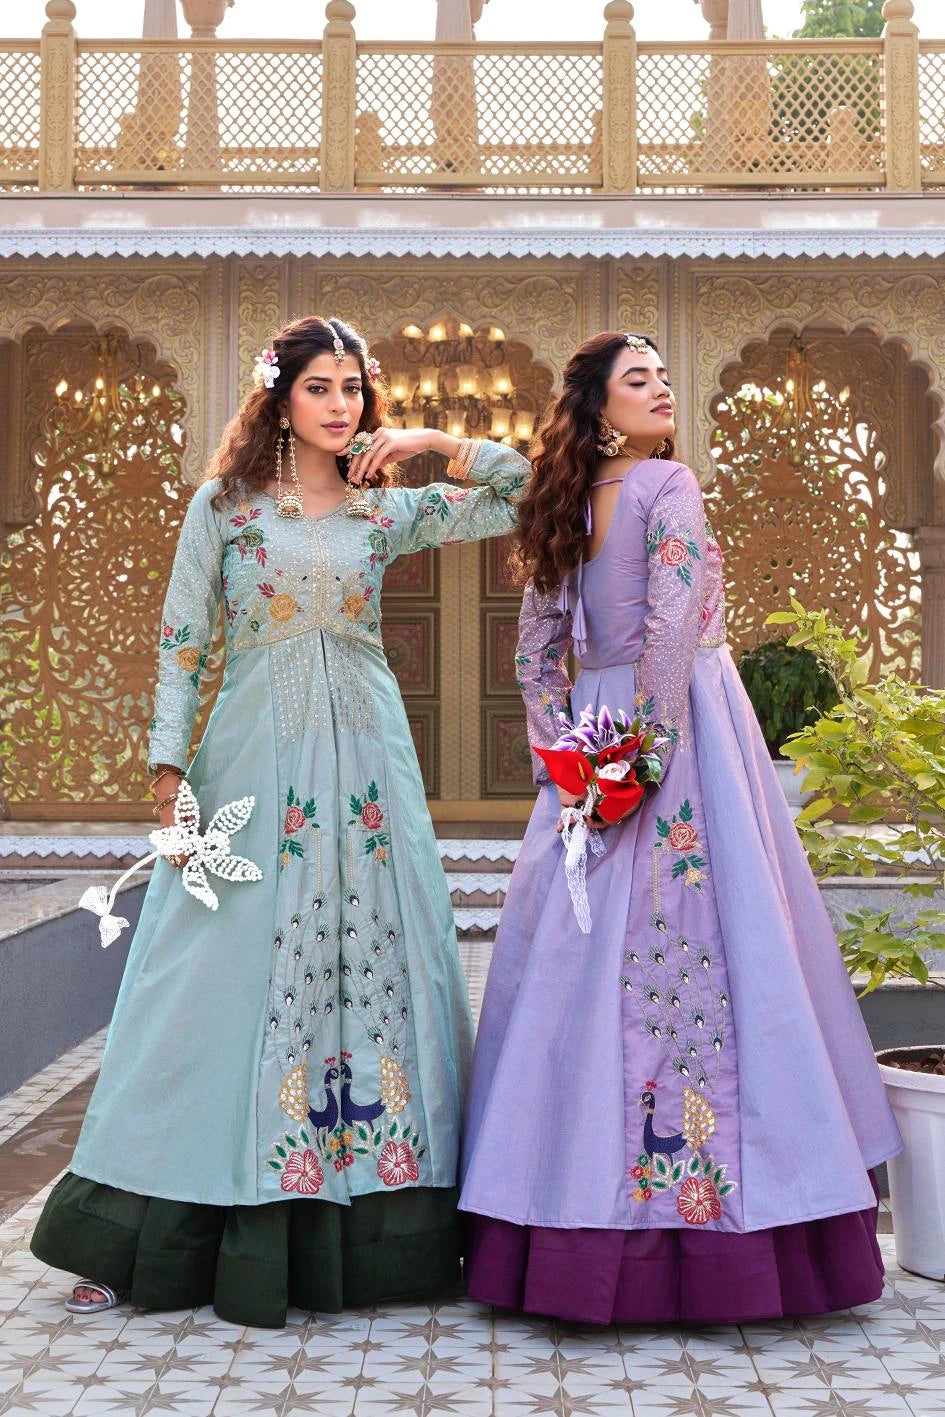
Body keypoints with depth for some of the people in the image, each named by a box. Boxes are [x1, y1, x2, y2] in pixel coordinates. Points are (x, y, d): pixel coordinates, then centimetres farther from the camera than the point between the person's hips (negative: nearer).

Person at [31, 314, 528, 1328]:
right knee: (231, 969, -1)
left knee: (375, 958, 2)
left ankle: (370, 1230, 14)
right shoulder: (224, 507, 4)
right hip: (254, 755, -2)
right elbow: (180, 643, 1)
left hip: (366, 759, 2)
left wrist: (437, 443, 2)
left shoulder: (387, 511, 9)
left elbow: (530, 498, 10)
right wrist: (170, 766, -7)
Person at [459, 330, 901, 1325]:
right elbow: (673, 625, -19)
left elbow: (538, 645, 14)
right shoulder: (667, 484, -7)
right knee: (692, 950, -5)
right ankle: (716, 1249, 0)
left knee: (591, 963, 8)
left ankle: (574, 1229, 15)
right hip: (677, 731, -7)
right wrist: (647, 745, -16)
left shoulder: (571, 501, 14)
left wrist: (560, 749, 12)